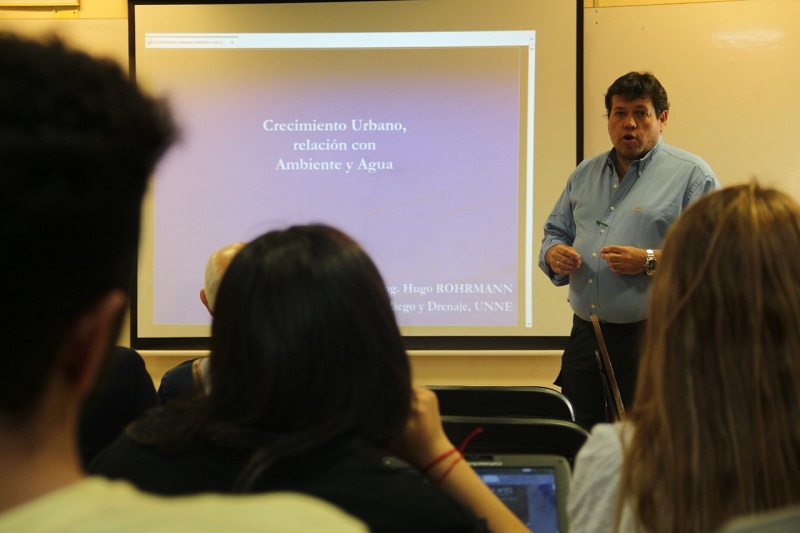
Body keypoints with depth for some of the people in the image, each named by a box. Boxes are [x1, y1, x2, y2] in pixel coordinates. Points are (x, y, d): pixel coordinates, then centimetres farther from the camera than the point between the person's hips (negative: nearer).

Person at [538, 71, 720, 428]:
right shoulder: (585, 174, 18)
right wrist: (553, 254, 1)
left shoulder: (691, 174, -2)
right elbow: (555, 231, 25)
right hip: (584, 336, 6)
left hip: (651, 337, -5)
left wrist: (650, 262, -20)